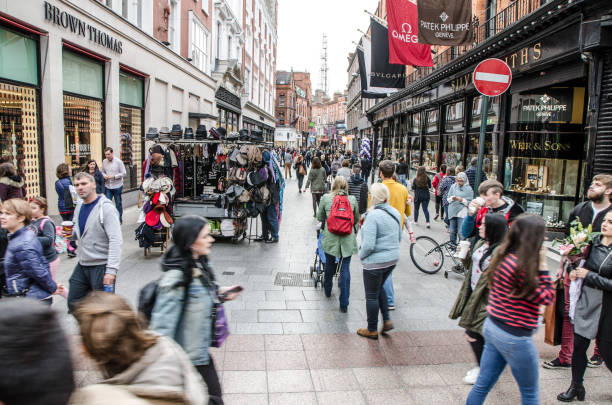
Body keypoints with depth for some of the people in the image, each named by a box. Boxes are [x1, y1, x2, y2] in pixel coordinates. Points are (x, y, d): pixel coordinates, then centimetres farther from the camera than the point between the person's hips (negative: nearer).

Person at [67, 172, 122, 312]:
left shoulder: (105, 207, -15)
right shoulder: (79, 206, 10)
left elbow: (116, 241, -22)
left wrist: (111, 270, -29)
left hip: (101, 266, -8)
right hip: (82, 265, 8)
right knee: (73, 304, 16)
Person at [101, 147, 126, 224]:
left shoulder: (118, 161, -8)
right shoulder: (104, 162, 4)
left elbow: (123, 173, -8)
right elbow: (102, 172, 15)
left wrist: (114, 176, -18)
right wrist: (104, 176, -8)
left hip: (117, 186, -3)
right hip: (108, 186, 3)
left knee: (118, 204, 8)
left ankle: (119, 220, 21)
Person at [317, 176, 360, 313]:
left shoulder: (325, 198, -3)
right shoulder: (352, 200, -1)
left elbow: (319, 217, 9)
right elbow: (356, 220, 12)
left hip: (330, 239, 1)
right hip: (347, 241, 0)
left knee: (329, 265, 20)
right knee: (345, 269, 3)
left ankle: (327, 291, 41)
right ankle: (344, 304, 4)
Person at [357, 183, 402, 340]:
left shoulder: (373, 215, -23)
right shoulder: (395, 212, 2)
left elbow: (368, 245, -25)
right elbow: (399, 237, 13)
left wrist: (361, 255, -7)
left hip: (375, 262, -8)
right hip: (393, 258, 8)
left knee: (372, 296, 8)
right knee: (379, 288, 28)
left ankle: (372, 330, 22)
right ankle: (387, 320, 25)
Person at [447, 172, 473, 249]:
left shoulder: (468, 189, -2)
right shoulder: (453, 186, 8)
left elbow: (470, 202, -4)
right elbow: (448, 199, 11)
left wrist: (462, 200, -18)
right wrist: (452, 198, -10)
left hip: (462, 213, -4)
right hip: (452, 212, 4)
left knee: (461, 232, -8)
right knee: (452, 231, 12)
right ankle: (452, 245, 26)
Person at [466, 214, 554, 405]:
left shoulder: (503, 256, 2)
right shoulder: (522, 266, -25)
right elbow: (546, 297, -16)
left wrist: (537, 264, 0)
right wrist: (543, 265, -14)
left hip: (492, 327, 8)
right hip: (514, 337, -8)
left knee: (482, 385, 17)